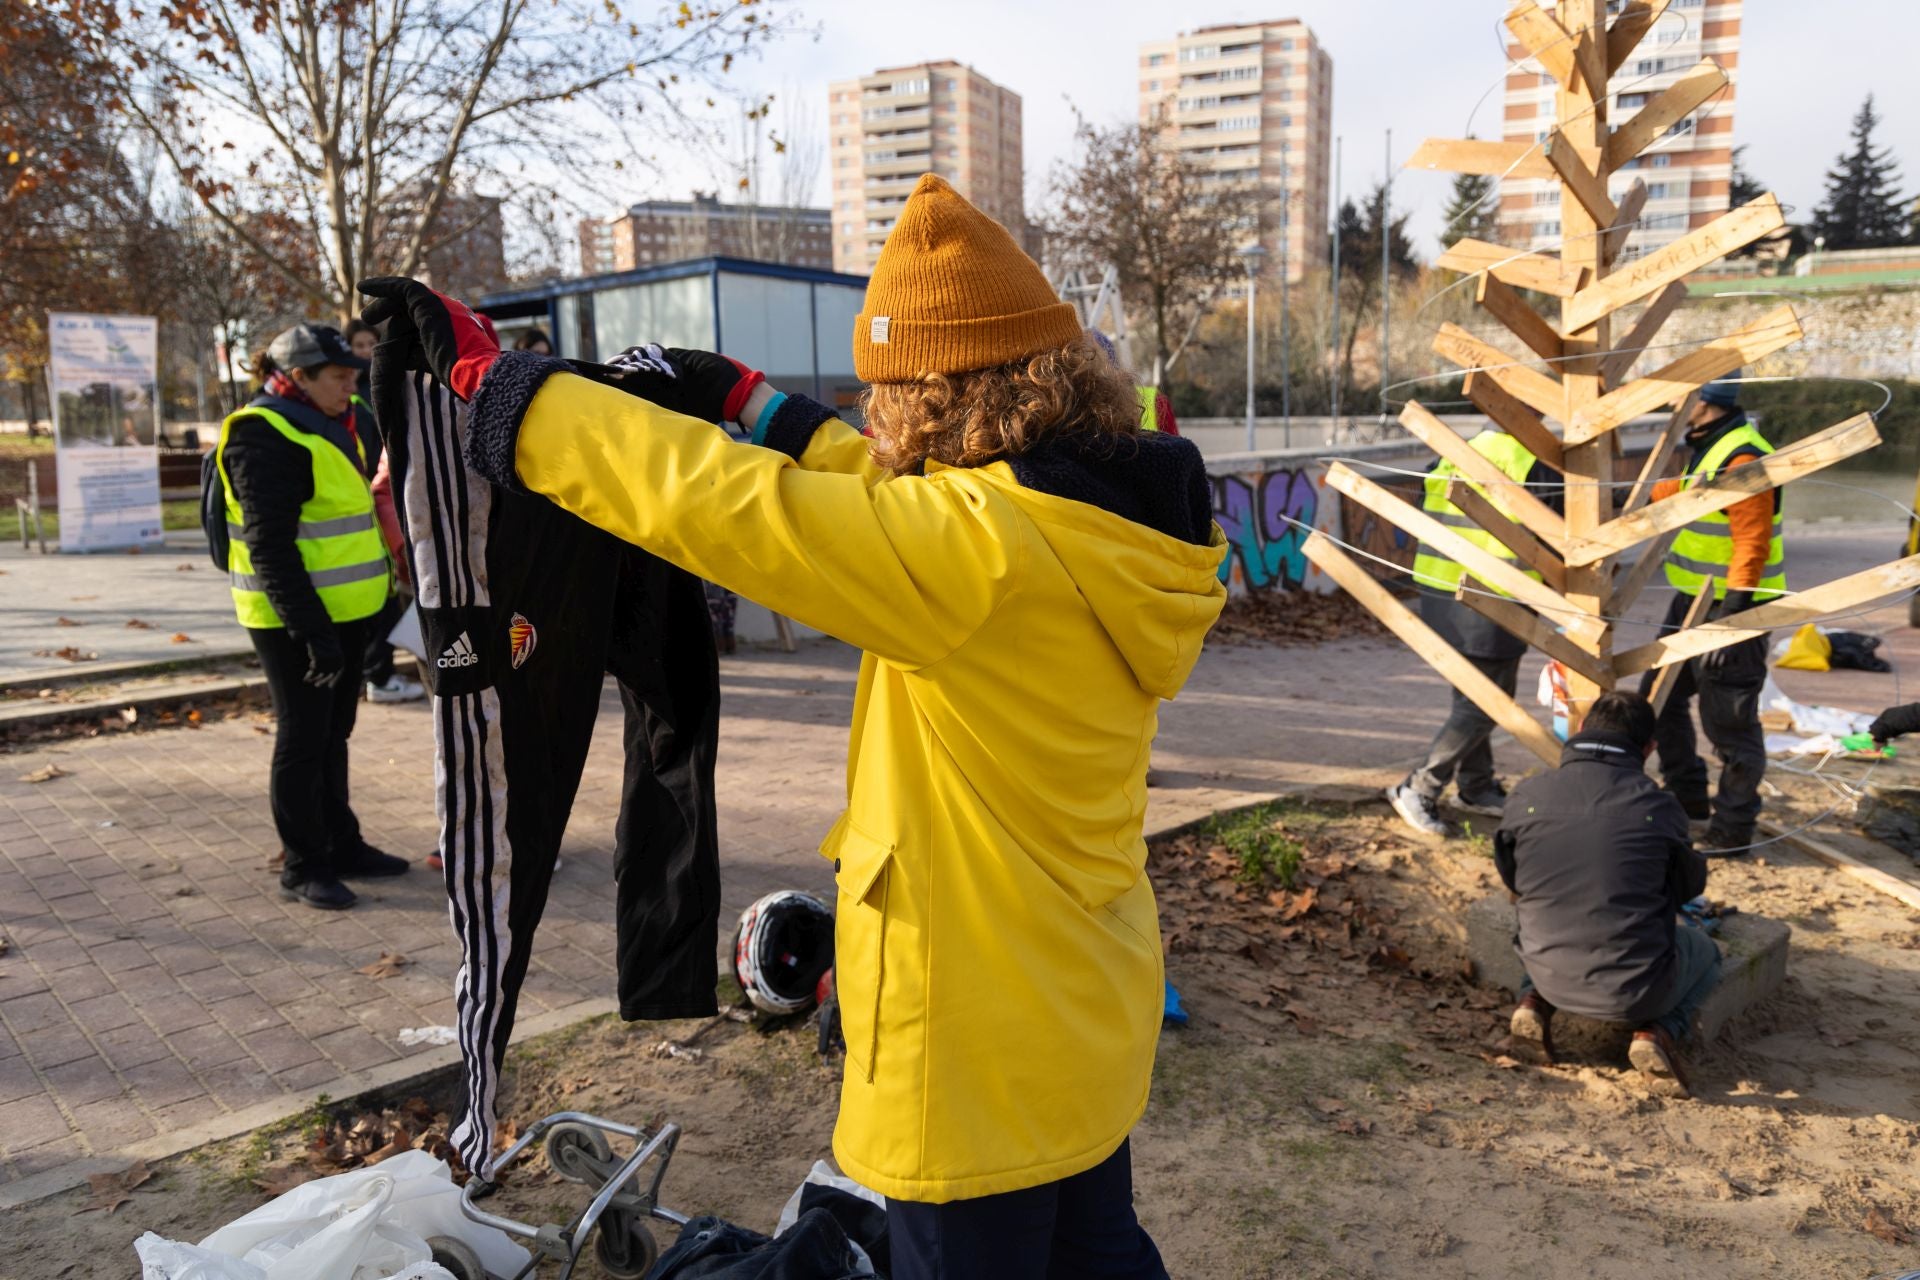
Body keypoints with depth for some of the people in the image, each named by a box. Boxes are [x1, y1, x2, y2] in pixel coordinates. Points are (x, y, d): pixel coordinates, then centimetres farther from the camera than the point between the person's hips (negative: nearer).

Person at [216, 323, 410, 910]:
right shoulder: (267, 437, -16)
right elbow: (270, 550, -22)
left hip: (342, 613, 9)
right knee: (303, 740, 1)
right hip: (295, 623, -9)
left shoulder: (329, 425, 13)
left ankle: (342, 845, 28)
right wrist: (311, 631, -25)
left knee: (333, 734, 17)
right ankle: (302, 866, 13)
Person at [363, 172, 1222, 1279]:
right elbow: (890, 493, 11)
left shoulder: (982, 547, -29)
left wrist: (487, 374, -16)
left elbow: (714, 503, -28)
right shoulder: (1115, 516, -2)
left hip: (984, 1051, -8)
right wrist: (743, 396, 16)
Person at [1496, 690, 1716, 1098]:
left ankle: (1535, 1001, 10)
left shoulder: (1527, 796, -7)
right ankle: (1659, 1031, 3)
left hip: (1551, 977, 2)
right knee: (1705, 953, 30)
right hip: (1637, 990, -2)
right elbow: (1690, 885, 9)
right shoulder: (1658, 807, -10)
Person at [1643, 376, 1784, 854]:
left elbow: (1751, 547, -25)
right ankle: (1687, 799, 31)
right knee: (1660, 697, 17)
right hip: (1693, 597, 10)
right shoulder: (1706, 447, 9)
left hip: (1732, 604, -10)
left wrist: (1728, 620, -27)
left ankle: (1732, 829, 10)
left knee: (1727, 720, -2)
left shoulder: (1743, 459, -22)